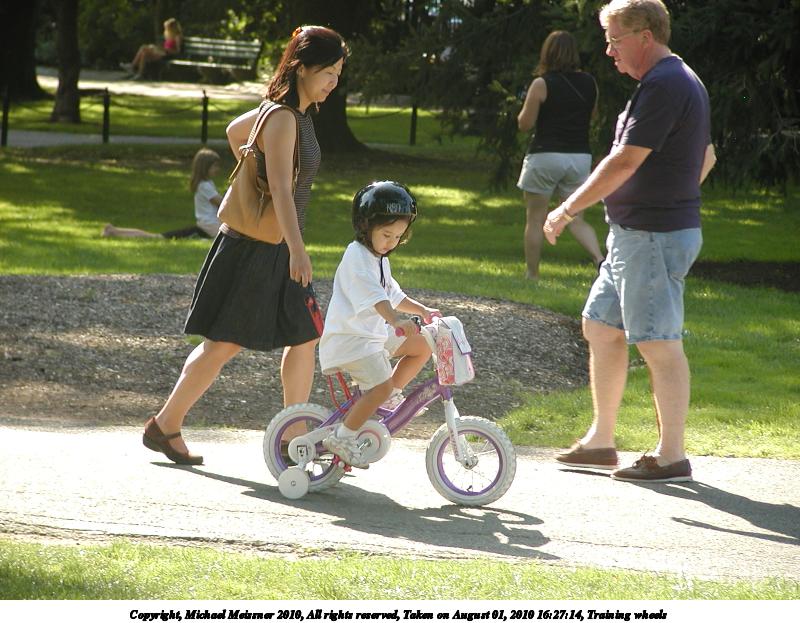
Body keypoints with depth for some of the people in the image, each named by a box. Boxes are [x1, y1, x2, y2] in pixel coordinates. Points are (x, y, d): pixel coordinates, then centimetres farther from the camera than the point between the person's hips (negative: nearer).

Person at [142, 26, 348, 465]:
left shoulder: (296, 112, 9)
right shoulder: (281, 118, -20)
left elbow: (235, 131, 26)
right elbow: (281, 189, -31)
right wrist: (297, 250, -40)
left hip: (275, 249, 10)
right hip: (251, 247, -10)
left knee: (305, 338, 8)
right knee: (225, 343, -2)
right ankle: (165, 426, 9)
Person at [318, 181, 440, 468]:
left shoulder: (379, 260, 17)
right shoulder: (357, 256, -17)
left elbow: (393, 295, 28)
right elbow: (372, 295, -33)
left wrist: (422, 310, 18)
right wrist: (395, 320, -46)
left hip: (376, 334, 10)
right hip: (350, 338, -10)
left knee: (423, 346, 8)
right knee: (381, 383, -25)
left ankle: (392, 396, 17)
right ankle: (342, 437, -16)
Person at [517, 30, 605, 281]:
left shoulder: (542, 84, -10)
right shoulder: (589, 83, 3)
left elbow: (524, 123, -6)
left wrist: (528, 103, 11)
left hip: (545, 156, -4)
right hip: (580, 155, 4)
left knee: (535, 219, 8)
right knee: (576, 219, 9)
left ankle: (532, 274, 10)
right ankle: (600, 258, -15)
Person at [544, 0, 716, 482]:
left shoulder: (662, 86, -18)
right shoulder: (682, 81, 15)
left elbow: (625, 162, -21)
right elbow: (706, 157, 24)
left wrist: (567, 211, -14)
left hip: (655, 238, -11)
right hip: (634, 234, 11)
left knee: (660, 344, -5)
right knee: (601, 327, 15)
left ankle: (672, 456, 2)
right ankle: (601, 441, 21)